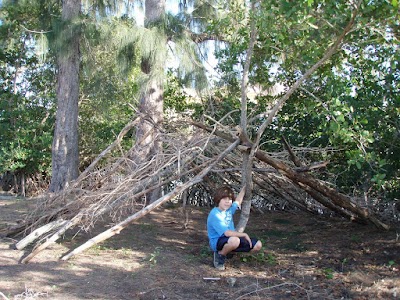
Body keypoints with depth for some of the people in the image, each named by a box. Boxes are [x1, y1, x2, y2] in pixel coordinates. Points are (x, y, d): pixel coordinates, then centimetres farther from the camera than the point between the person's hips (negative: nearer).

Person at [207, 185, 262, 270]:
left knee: (258, 245, 1)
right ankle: (220, 255, -9)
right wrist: (244, 235, -19)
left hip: (230, 239, 8)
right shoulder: (215, 215, -22)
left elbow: (238, 201, 26)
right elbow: (227, 233, -29)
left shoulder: (229, 209, 2)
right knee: (234, 240, -41)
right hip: (217, 242, -8)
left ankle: (229, 252, 11)